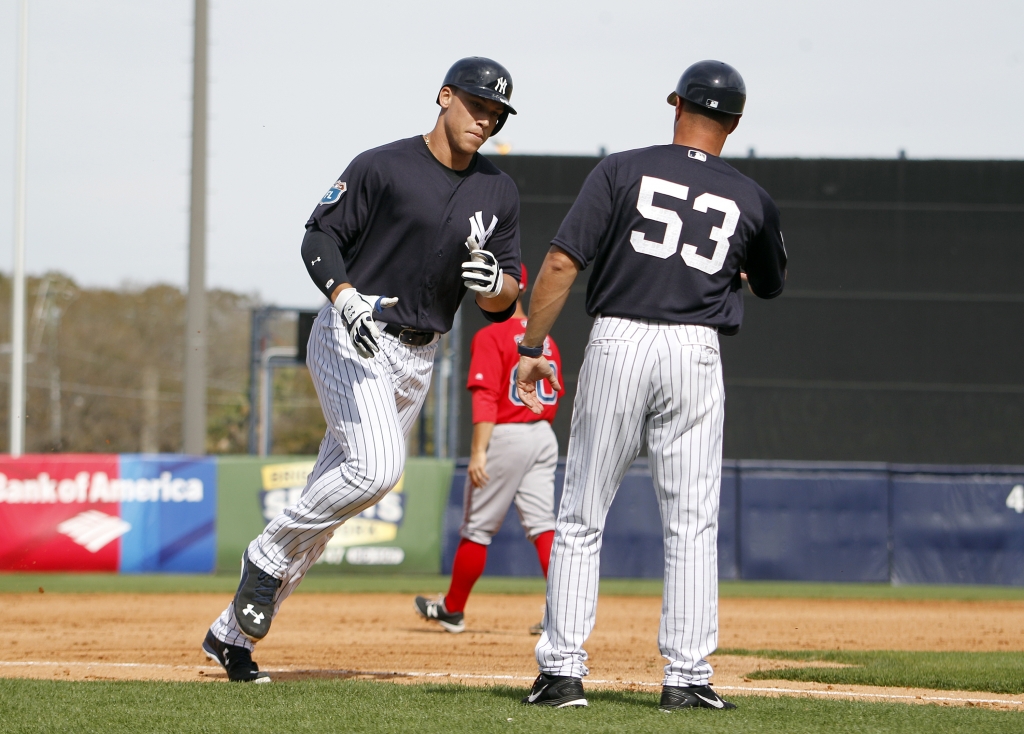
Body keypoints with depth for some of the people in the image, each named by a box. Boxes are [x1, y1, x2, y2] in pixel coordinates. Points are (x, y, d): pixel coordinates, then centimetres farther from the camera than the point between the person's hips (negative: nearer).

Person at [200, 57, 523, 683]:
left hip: (416, 359, 6)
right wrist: (346, 296, -23)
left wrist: (495, 284, -15)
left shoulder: (499, 193, 8)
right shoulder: (383, 167, -7)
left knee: (328, 503, 6)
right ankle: (269, 555, -7)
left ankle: (233, 634, 14)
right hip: (351, 341, -6)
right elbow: (321, 237, -5)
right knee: (377, 467, -29)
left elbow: (504, 305, 9)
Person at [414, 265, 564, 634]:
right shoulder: (545, 340, 12)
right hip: (544, 435, 7)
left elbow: (486, 397, -19)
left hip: (505, 436, -7)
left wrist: (479, 451, -23)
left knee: (477, 528, 6)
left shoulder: (491, 337, -11)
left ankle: (453, 609, 18)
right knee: (542, 524, 2)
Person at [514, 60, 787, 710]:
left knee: (581, 519, 6)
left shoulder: (623, 170, 0)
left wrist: (532, 349, -1)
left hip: (616, 344, -1)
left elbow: (561, 263, -6)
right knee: (692, 523, 5)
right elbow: (771, 286, 24)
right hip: (695, 353, 1)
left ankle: (563, 670, 3)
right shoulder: (750, 199, 7)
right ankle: (687, 676, -1)